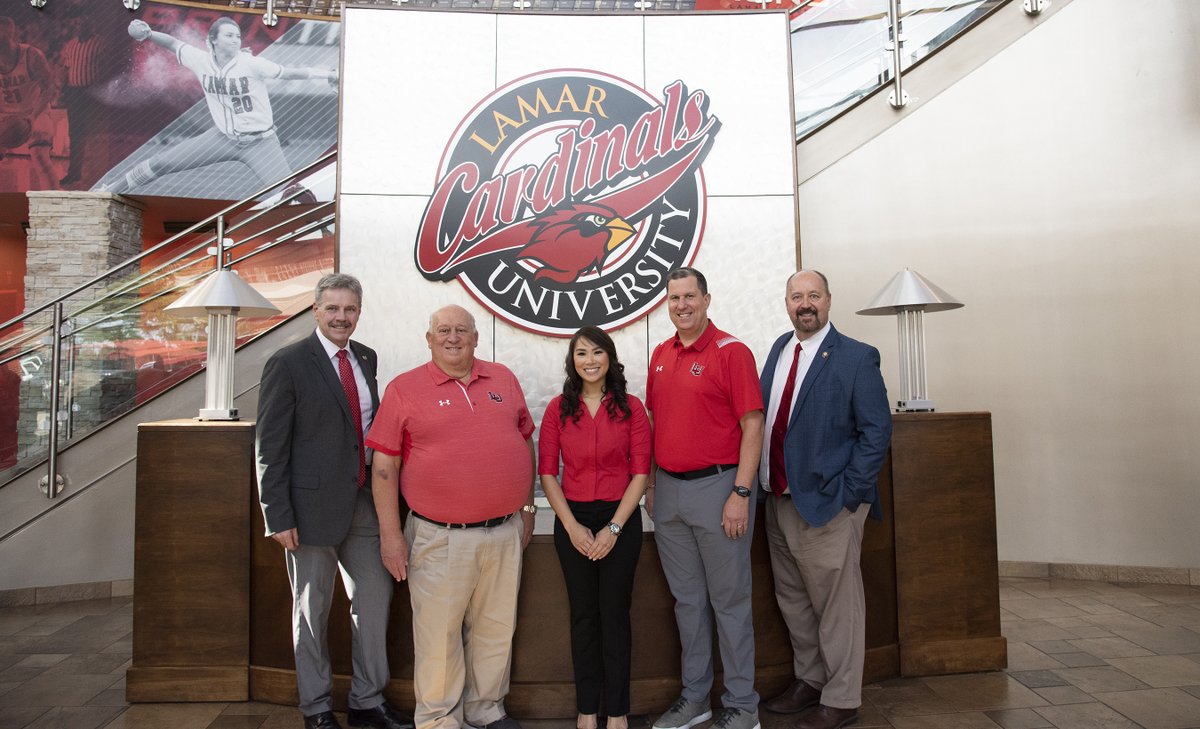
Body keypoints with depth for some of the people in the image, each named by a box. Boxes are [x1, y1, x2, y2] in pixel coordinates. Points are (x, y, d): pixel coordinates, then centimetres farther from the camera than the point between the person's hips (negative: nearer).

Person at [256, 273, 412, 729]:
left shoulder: (366, 358, 8)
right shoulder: (288, 364, -9)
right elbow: (270, 448, -10)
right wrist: (278, 517, -14)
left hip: (363, 503, 6)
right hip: (314, 504, -6)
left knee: (374, 598, 12)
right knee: (312, 609, 10)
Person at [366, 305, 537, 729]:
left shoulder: (503, 379, 8)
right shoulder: (405, 389, -3)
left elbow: (525, 441, 15)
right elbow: (384, 466, -4)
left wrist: (527, 507, 13)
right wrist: (390, 533, -7)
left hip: (505, 531, 4)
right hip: (439, 538, -3)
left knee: (496, 628, 16)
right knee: (438, 632, 8)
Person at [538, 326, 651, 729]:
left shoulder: (631, 408, -1)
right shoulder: (558, 409, 2)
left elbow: (641, 472, -5)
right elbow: (547, 472, 0)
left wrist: (613, 527, -11)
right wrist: (572, 526, -9)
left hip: (620, 519, -1)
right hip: (573, 521, 1)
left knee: (615, 614, 6)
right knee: (583, 615, 10)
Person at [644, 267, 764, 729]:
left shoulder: (731, 352, -9)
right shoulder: (660, 355, 11)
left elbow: (752, 426, -12)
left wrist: (741, 494, -16)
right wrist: (651, 484, 13)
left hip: (716, 487, -6)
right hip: (668, 490, 6)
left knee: (729, 600, 5)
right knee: (687, 599, 16)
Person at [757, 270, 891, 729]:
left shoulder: (856, 358, -9)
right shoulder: (779, 349, 9)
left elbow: (877, 430, -11)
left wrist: (847, 493, -14)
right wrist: (763, 483, 6)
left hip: (828, 505, -6)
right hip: (779, 501, 7)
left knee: (836, 605, 6)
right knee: (792, 599, 19)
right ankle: (809, 681, 38)